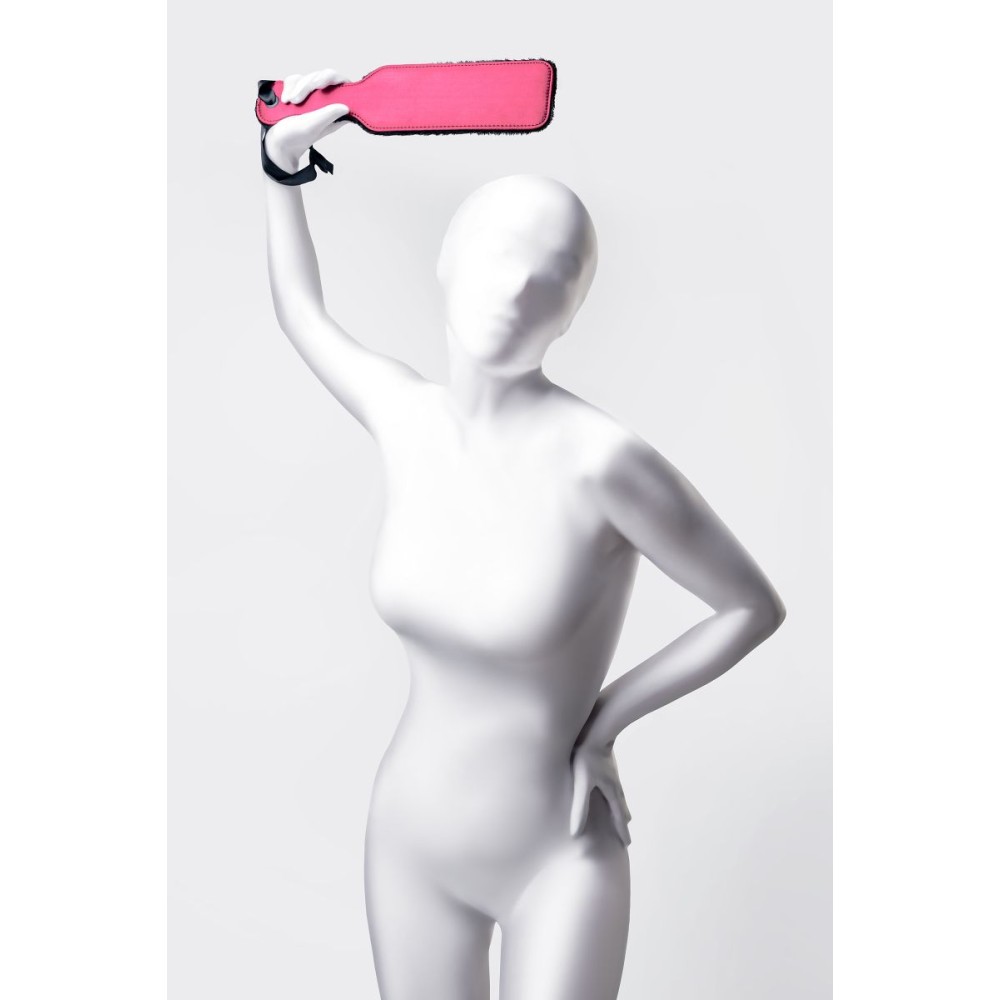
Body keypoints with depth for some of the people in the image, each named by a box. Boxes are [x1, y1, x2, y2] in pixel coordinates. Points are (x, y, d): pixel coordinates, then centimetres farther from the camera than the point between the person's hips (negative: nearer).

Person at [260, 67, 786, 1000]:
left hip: (557, 856, -4)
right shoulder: (400, 411, -10)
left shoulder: (601, 458, -27)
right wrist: (281, 161, 6)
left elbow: (757, 606, -13)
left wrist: (603, 722, -13)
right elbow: (304, 318, 12)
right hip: (410, 843, 5)